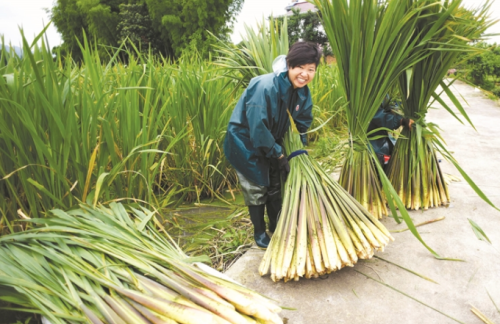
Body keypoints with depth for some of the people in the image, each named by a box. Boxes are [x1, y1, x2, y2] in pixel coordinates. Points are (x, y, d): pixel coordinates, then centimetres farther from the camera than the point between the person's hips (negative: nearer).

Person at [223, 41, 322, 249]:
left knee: (275, 186, 15)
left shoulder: (303, 92, -8)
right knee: (257, 189, 2)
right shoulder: (266, 87, -32)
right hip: (246, 142, -7)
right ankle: (259, 234, 24)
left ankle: (277, 230, 35)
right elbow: (257, 128, -31)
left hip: (270, 142, 7)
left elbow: (302, 125, 4)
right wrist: (279, 155, -21)